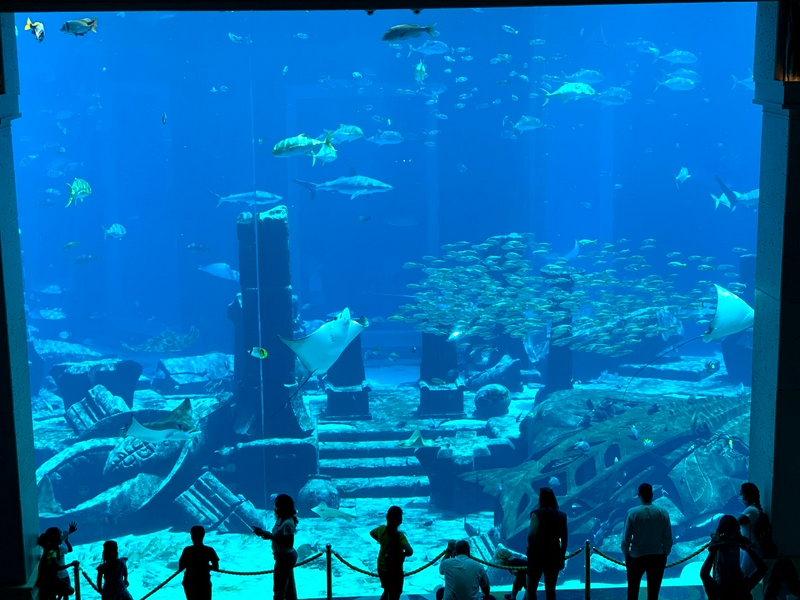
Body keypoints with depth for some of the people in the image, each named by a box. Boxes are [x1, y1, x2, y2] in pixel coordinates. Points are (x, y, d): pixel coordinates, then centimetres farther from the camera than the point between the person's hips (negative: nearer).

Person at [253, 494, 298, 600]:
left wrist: (271, 536, -29)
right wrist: (263, 532, -2)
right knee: (289, 587, 19)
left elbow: (288, 545, -29)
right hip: (286, 557, 10)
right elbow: (278, 537, 11)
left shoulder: (288, 523, -26)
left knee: (279, 589, 2)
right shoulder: (280, 519, 3)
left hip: (285, 558, -10)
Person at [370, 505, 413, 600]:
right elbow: (410, 551, -42)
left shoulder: (382, 529, -10)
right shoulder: (399, 536, -29)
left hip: (381, 568, 7)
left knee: (387, 592, 28)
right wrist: (401, 554, -26)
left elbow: (372, 533, 13)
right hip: (394, 571, -7)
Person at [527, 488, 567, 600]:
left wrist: (530, 548, -5)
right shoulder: (562, 516, 5)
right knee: (550, 589, 10)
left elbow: (531, 534, -20)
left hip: (537, 554, -4)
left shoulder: (537, 514, -10)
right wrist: (563, 557, 14)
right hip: (554, 554, 4)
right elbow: (565, 538, 6)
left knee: (531, 588, 9)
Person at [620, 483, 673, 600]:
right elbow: (668, 538, -3)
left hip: (636, 557, -1)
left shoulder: (632, 513, -12)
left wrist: (626, 553, 7)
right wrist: (665, 554, 12)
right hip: (657, 557, 1)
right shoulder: (663, 513, -7)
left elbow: (626, 538, -9)